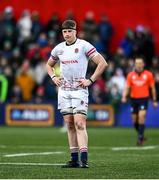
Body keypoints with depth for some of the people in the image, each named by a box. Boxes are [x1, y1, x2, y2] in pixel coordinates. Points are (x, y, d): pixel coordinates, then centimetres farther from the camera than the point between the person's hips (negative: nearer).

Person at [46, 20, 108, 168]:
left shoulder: (84, 46, -6)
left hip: (79, 89, -6)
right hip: (63, 90, 6)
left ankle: (84, 159, -19)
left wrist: (90, 80, -11)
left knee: (79, 124, -15)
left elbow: (102, 63, -8)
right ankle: (74, 159, 10)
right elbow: (49, 64, 29)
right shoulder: (59, 48, 11)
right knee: (69, 124, 6)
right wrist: (53, 77, 10)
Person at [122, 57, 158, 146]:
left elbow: (152, 88, 6)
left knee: (141, 116, -19)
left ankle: (140, 138, -14)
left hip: (144, 98, -3)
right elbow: (127, 87, 3)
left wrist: (154, 100, 6)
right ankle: (141, 136, 28)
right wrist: (124, 97, -14)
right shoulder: (131, 75, 3)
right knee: (135, 120, 7)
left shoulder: (148, 74, -1)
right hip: (134, 99, 3)